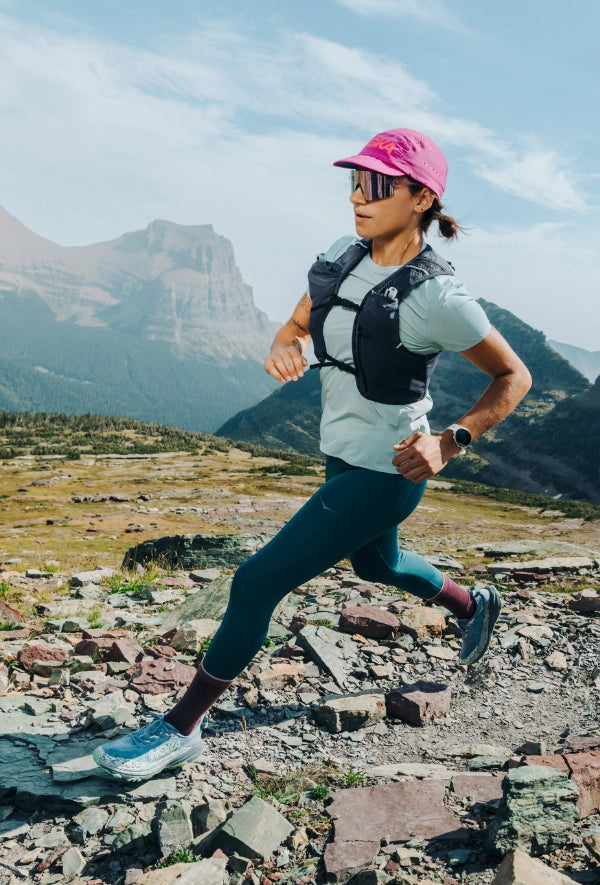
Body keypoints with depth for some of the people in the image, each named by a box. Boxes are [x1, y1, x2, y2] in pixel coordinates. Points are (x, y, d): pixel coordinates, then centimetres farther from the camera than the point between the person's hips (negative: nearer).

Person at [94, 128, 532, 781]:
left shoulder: (434, 296, -21)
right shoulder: (342, 259, -1)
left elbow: (514, 376, -11)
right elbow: (297, 325, 10)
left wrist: (450, 442, -23)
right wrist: (284, 349, -14)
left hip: (385, 475, -8)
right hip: (342, 457, 9)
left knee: (257, 582, -7)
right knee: (376, 563, 31)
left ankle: (181, 728, 12)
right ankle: (473, 604, 61)